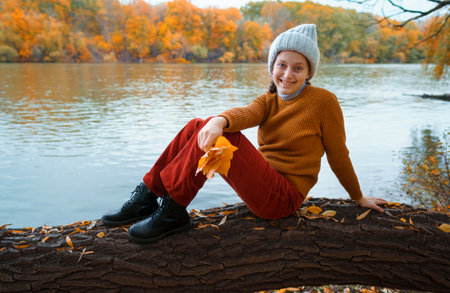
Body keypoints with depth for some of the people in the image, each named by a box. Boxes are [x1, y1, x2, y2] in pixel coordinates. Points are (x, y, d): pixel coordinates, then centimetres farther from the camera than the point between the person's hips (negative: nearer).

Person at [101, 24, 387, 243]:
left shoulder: (323, 101, -8)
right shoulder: (269, 100, 9)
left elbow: (338, 156, 1)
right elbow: (246, 114, -14)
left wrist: (359, 198, 11)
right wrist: (221, 120, -38)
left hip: (282, 198, -7)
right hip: (262, 186, 7)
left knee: (220, 136, -25)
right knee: (197, 127, -3)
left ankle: (173, 212, -16)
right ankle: (148, 197, -3)